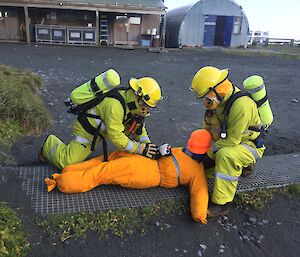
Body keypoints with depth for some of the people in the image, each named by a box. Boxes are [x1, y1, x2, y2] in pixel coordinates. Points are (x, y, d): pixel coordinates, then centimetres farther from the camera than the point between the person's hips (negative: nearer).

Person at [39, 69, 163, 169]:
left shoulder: (134, 104, -7)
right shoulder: (115, 105, -37)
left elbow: (139, 129, 2)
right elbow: (116, 137, -34)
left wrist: (147, 145, -13)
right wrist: (140, 149, -30)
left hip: (101, 128, 8)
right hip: (87, 129, -8)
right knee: (67, 162, -7)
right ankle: (50, 143, 23)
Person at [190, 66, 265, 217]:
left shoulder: (241, 104, -32)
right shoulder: (220, 99, -5)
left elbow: (231, 141, -30)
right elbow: (209, 129, 5)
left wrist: (208, 154, -23)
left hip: (250, 145, -9)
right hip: (229, 141, 9)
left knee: (225, 155, -37)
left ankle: (221, 204, -27)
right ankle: (242, 164, 22)